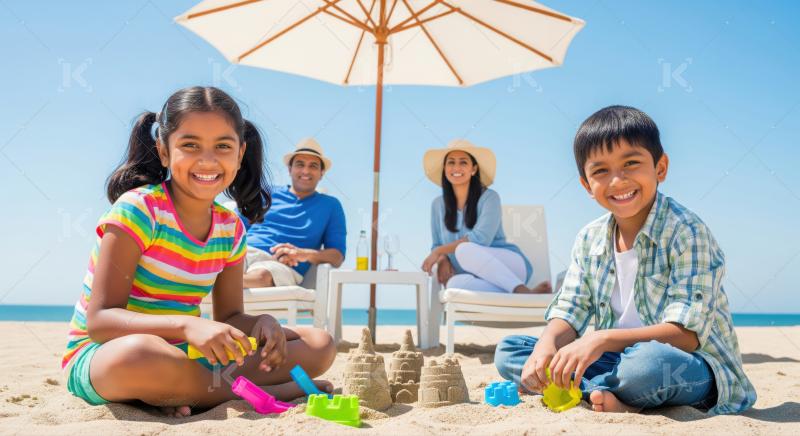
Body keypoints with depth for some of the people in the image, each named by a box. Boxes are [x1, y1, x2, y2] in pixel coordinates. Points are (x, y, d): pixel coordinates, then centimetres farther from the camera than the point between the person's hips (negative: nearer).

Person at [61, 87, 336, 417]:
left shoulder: (230, 228, 2)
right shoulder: (138, 208, -16)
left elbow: (229, 316, 9)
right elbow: (100, 319, -22)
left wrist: (261, 324, -16)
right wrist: (186, 326, -38)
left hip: (181, 355, 6)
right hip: (98, 355, -5)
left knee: (319, 346, -2)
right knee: (142, 352, -43)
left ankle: (187, 395, -18)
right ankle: (272, 392, -19)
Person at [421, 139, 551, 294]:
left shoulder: (489, 197, -3)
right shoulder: (438, 205, 12)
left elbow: (481, 238, -15)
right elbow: (437, 244, 15)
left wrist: (440, 251, -11)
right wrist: (443, 260, -9)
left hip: (510, 264, -3)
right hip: (479, 277, 3)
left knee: (464, 250, -35)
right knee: (455, 283, -35)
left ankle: (522, 291, -35)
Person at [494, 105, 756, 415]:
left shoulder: (686, 232, -14)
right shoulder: (589, 241, 5)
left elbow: (687, 334, -21)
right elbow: (570, 314, 4)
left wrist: (603, 339, -31)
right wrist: (547, 344, -20)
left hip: (693, 369, -6)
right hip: (617, 360, 7)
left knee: (648, 361, -43)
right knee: (507, 351, -7)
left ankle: (590, 391, -13)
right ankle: (614, 398, -21)